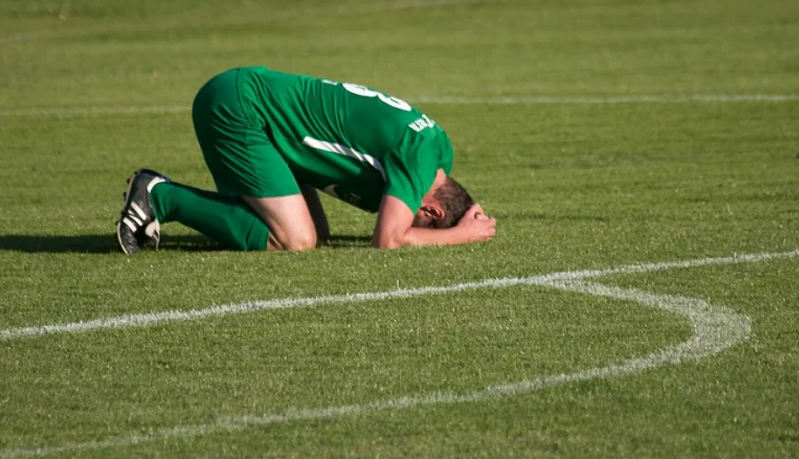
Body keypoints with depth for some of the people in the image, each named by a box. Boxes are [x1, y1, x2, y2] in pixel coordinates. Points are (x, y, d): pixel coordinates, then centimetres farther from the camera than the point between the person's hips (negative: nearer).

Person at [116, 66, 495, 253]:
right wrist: (462, 235, -8)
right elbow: (387, 241, -21)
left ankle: (161, 195, 10)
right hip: (236, 109, -10)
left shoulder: (437, 147, 9)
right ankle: (161, 197, -6)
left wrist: (463, 225, 1)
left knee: (315, 232, 8)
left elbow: (390, 233, 17)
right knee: (295, 241, -14)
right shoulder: (421, 148, -18)